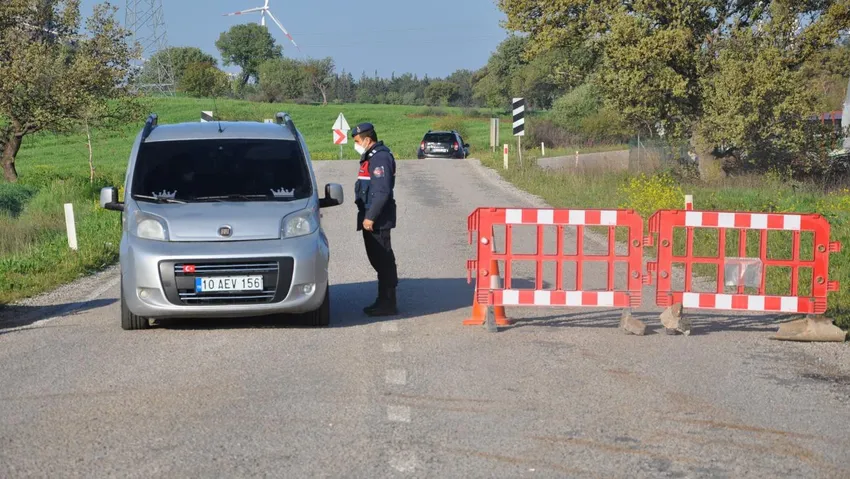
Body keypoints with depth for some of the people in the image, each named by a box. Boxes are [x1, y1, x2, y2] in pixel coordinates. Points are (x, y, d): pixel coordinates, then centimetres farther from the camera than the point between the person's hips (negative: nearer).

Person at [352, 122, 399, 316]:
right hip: (372, 218, 11)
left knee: (383, 260, -7)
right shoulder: (372, 157, 18)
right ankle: (384, 301, 20)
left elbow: (382, 191, -22)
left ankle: (387, 304, -4)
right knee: (379, 260, 14)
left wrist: (370, 217, -22)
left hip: (377, 220, -11)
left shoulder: (380, 158, -16)